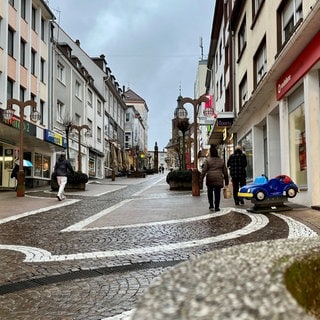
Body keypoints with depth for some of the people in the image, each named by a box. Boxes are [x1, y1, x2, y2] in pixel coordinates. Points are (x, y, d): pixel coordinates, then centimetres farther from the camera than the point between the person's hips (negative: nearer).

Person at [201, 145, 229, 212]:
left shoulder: (207, 160, 0)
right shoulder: (221, 161, 11)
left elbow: (204, 170, -6)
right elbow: (225, 171, 14)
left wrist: (201, 179, -4)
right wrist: (226, 180, 20)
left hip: (210, 179, -1)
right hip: (219, 179, 1)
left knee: (210, 192, 15)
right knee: (217, 193, 2)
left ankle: (211, 205, 11)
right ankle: (216, 207, 2)